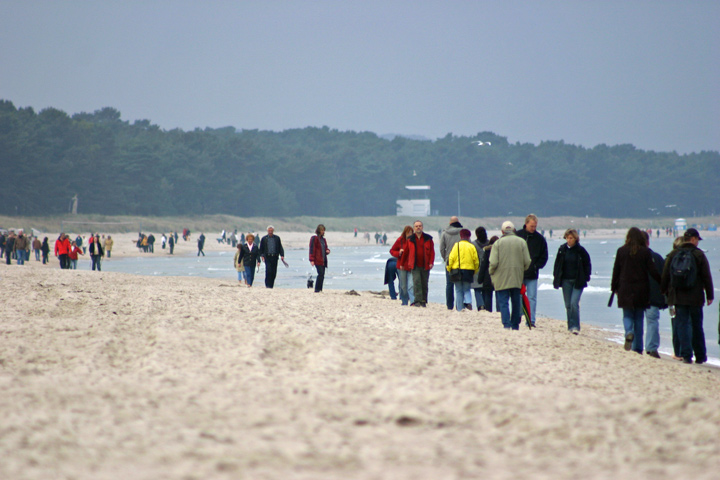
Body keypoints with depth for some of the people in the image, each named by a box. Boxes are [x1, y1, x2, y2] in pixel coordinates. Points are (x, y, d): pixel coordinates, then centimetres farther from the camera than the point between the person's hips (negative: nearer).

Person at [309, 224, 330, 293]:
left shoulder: (323, 239, 18)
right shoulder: (314, 238, -5)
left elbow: (326, 248, 28)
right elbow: (312, 249, -9)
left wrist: (328, 251, 2)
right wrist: (312, 260, -15)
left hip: (323, 260, 8)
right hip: (317, 260, -8)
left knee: (322, 275, 5)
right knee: (321, 274, -16)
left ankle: (320, 290, 8)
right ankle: (317, 290, -13)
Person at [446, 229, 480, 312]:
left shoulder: (457, 245, -4)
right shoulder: (472, 247, 2)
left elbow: (451, 258, -8)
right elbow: (476, 260, 3)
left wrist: (449, 268, 5)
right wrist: (475, 271, 16)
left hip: (457, 270, -1)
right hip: (468, 271, 1)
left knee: (459, 291, 8)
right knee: (467, 289, 13)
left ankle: (460, 308, 3)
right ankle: (468, 302, -15)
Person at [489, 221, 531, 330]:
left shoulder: (498, 243, -5)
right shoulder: (522, 242, 2)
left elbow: (493, 262, -10)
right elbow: (527, 262, 1)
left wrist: (491, 272, 9)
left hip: (501, 279, -3)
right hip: (517, 279, 3)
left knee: (503, 302, -2)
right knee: (516, 303, 13)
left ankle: (506, 325, -15)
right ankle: (515, 326, 18)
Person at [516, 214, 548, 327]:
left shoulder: (540, 238, 4)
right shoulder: (517, 236, 0)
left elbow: (544, 256, 10)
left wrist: (536, 266, -5)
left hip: (532, 274, 0)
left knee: (532, 298, -2)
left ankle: (531, 321, -1)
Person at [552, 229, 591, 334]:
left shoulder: (581, 250, -4)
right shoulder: (562, 249, 4)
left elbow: (587, 265, 2)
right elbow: (557, 264, 12)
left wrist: (585, 278, -5)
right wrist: (556, 277, 6)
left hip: (577, 282, -4)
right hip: (566, 281, 4)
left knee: (574, 303, -15)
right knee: (568, 305, 7)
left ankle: (575, 326, -11)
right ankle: (571, 326, 16)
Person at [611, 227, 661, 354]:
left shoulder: (621, 251, -2)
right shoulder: (645, 252, -5)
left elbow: (616, 271, 2)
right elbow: (653, 271, -6)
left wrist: (614, 287, 12)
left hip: (625, 290, 0)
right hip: (641, 290, 0)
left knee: (627, 315, 10)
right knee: (639, 317, 9)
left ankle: (629, 332, -23)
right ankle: (637, 348, 8)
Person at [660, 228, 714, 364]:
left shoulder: (672, 255, 4)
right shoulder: (699, 255, -5)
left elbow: (665, 276, 8)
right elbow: (707, 277, -3)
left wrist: (664, 292, 18)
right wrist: (710, 295, 4)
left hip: (678, 297, 1)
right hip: (695, 298, -1)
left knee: (682, 326, 2)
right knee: (697, 326, 10)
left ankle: (686, 355, -7)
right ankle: (700, 356, 16)